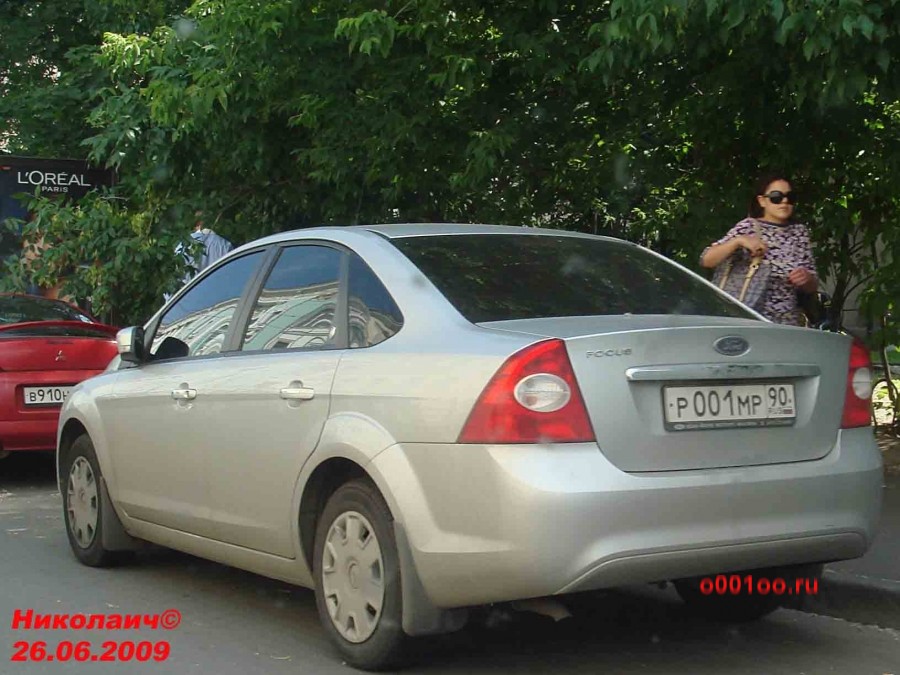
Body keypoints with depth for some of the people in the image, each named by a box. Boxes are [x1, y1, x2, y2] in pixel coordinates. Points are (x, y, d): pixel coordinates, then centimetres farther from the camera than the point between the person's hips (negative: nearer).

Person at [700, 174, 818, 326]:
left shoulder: (799, 232, 7)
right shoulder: (749, 227, -3)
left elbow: (812, 287, 10)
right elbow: (706, 260, -11)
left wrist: (806, 278, -12)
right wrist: (738, 241, -23)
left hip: (789, 324, 4)